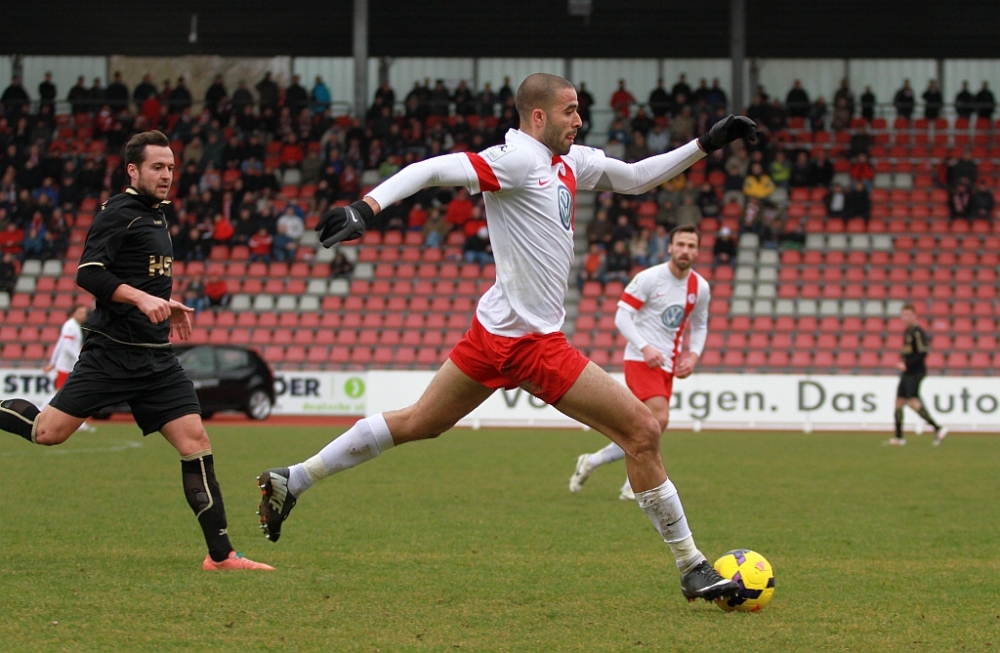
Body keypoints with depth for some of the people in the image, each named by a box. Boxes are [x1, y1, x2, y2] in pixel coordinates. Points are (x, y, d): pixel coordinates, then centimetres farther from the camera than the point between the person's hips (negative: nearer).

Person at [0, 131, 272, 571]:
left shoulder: (154, 215, 20)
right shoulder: (119, 213, -7)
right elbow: (88, 274, -18)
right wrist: (142, 298, -26)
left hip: (155, 359, 7)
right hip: (111, 351, -7)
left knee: (195, 441, -5)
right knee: (49, 432, -12)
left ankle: (220, 555, -6)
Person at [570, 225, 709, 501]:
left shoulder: (700, 287, 6)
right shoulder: (649, 278, -11)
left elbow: (699, 326, 20)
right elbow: (622, 315, -11)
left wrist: (693, 354, 1)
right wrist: (644, 347, -23)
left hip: (668, 364, 6)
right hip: (641, 360, -6)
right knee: (659, 418, -22)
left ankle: (592, 461, 17)